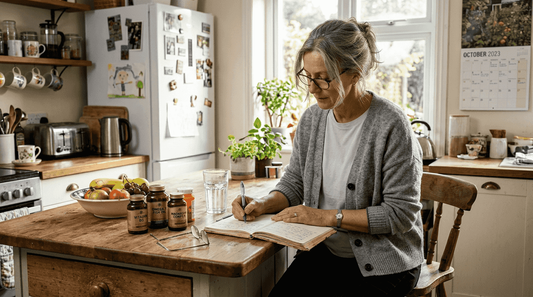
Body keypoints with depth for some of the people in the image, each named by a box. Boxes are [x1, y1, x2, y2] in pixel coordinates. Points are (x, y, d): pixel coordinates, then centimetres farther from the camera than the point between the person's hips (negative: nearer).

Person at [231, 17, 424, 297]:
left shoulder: (391, 126, -18)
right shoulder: (311, 118, 1)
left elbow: (401, 213, -17)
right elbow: (293, 182, 10)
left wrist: (328, 216, -20)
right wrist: (263, 204, -11)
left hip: (382, 265, -4)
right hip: (323, 253, 5)